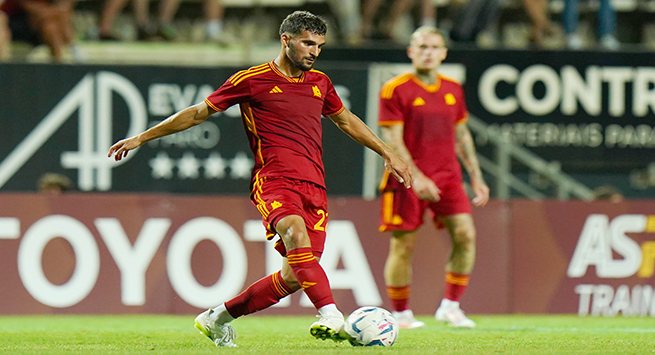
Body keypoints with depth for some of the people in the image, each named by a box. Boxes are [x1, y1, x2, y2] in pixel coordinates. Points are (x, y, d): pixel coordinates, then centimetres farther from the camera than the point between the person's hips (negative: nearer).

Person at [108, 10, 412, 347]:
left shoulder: (319, 83, 18)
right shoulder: (252, 80, 3)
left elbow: (346, 120, 36)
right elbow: (198, 113, 11)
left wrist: (388, 154, 38)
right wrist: (141, 138, 11)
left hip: (314, 187, 6)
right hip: (274, 180, -6)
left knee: (295, 276, -4)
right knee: (296, 231, -36)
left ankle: (218, 318, 16)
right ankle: (331, 315, -49)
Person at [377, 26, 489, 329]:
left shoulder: (453, 90, 11)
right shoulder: (395, 90, -6)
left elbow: (462, 136, 19)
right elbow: (392, 140, -11)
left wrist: (476, 178, 15)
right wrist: (415, 177, -21)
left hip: (447, 176, 4)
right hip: (407, 179, -4)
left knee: (465, 234, -11)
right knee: (403, 244, -2)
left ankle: (450, 306, -1)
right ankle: (401, 313, 12)